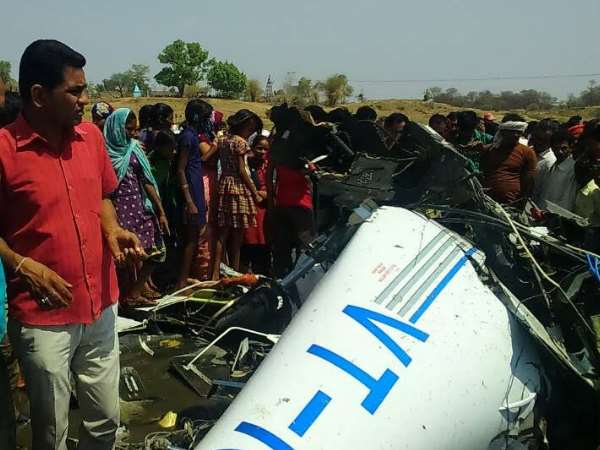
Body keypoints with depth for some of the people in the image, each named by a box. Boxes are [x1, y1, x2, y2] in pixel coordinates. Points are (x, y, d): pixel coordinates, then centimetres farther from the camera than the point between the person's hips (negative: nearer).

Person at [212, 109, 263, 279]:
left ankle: (216, 272, 1)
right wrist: (255, 193, -8)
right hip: (239, 188, -7)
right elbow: (241, 171, -12)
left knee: (223, 233, 5)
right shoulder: (240, 141, -8)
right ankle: (234, 272, 8)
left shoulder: (223, 141, 15)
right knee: (236, 234, 1)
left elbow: (225, 166, 13)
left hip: (224, 186, 7)